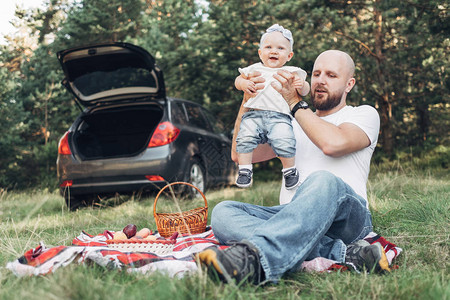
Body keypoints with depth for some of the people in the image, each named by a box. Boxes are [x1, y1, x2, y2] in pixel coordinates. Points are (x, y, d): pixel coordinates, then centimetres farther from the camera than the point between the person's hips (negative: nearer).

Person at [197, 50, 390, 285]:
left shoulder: (364, 114, 15)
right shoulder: (293, 125, 27)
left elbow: (333, 143, -11)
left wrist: (295, 102, -3)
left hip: (346, 216, -4)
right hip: (293, 215, 4)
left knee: (323, 181, -38)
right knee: (223, 212, -23)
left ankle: (253, 257, -59)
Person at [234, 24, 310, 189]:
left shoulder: (291, 72, 16)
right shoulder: (254, 69, 21)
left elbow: (305, 91, 12)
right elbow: (238, 80, 25)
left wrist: (301, 85, -13)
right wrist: (243, 83, 1)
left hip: (279, 116, -2)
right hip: (254, 114, 2)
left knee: (284, 142, -25)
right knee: (245, 137, -24)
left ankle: (290, 170, -1)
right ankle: (244, 170, -9)